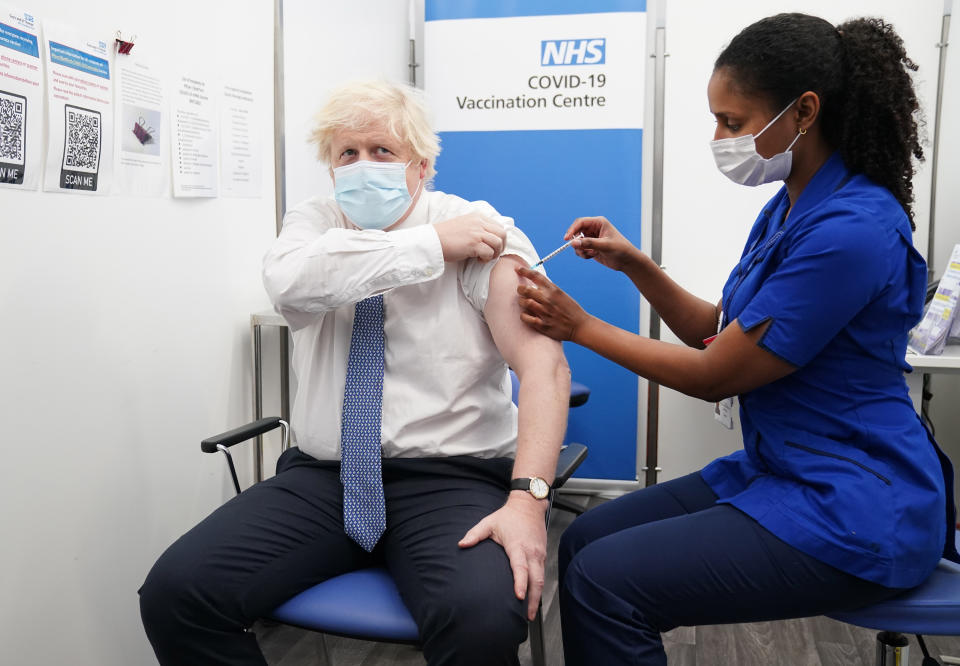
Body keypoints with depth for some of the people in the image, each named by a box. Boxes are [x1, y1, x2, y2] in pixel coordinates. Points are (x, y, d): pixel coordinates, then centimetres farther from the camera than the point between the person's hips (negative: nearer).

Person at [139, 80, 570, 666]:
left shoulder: (482, 231, -2)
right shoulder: (317, 222, 8)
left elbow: (543, 361, -15)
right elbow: (289, 280, -17)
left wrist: (527, 497, -28)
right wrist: (434, 244, -16)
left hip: (449, 480, -3)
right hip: (322, 478, 4)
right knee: (173, 594, -15)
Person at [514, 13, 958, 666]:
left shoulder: (849, 231, -23)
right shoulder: (789, 208, 7)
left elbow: (713, 376, -17)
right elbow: (719, 333, 14)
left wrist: (580, 325, -8)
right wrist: (635, 264, 1)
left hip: (852, 511, -9)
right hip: (778, 468, 10)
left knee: (604, 582, -18)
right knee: (585, 539, 3)